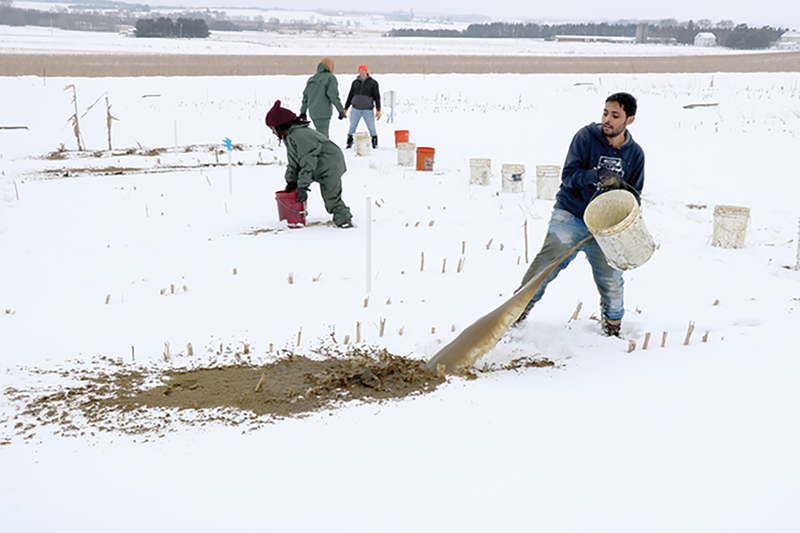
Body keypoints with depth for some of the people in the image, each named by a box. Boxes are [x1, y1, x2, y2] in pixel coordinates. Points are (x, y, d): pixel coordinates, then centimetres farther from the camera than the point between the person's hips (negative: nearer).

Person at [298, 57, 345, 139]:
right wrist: (341, 110, -11)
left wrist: (303, 111, 26)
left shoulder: (312, 79, 15)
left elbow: (305, 96, 18)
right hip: (323, 112, -7)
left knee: (323, 135, 19)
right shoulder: (330, 78, -6)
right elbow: (333, 94, -15)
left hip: (312, 112, 7)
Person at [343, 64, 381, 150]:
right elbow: (350, 96, 16)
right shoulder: (355, 82, 11)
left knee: (371, 128, -2)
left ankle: (375, 144, 8)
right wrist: (345, 109, 13)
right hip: (356, 109, 2)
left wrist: (378, 110, -7)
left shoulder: (373, 83, 3)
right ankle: (349, 143, 10)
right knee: (352, 127, 2)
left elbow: (377, 97, 2)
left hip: (368, 110, -2)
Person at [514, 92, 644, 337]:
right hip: (570, 217, -3)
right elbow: (569, 175, -12)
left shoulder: (635, 154, 6)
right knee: (545, 266, -14)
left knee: (611, 279, 2)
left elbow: (634, 195, 12)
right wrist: (599, 176, -27)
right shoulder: (586, 137, -5)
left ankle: (613, 328, 25)